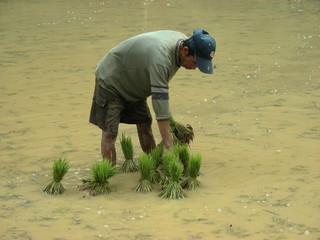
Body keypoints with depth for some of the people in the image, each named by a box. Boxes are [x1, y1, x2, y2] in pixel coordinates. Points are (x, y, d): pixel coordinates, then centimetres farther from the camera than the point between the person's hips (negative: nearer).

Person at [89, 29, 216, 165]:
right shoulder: (160, 58, -40)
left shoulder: (182, 40, -12)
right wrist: (168, 146, -43)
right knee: (110, 132, -11)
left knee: (144, 123, 4)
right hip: (110, 82, -8)